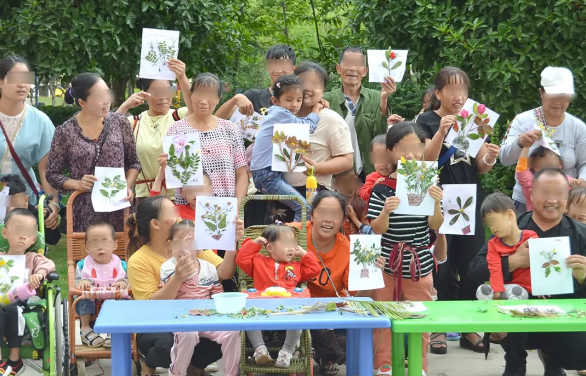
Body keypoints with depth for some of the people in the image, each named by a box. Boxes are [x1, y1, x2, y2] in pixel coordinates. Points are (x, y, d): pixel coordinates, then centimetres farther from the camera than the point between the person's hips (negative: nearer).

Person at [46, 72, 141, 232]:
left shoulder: (120, 122, 1)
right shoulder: (65, 132, -5)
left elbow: (133, 162, 10)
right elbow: (52, 174, 3)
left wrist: (128, 186, -7)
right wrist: (78, 184, -13)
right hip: (85, 213, -2)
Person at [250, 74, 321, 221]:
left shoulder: (275, 113, 18)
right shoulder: (281, 113, -10)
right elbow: (308, 126, -4)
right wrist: (316, 110, 13)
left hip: (270, 173, 10)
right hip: (267, 175, -10)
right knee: (305, 208, -16)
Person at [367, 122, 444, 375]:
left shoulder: (429, 185, -1)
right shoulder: (382, 188, -8)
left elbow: (435, 226, -3)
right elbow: (377, 229, -10)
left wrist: (436, 204, -21)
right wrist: (385, 211, -29)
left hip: (420, 262, 2)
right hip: (388, 261, -2)